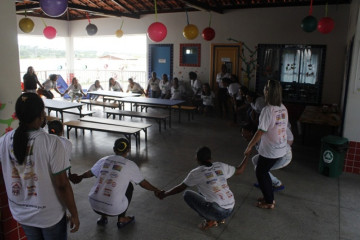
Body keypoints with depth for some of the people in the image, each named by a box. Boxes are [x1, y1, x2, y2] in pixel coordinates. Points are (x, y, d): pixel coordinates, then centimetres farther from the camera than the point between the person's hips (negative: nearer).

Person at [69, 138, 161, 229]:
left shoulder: (104, 160, 7)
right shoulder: (130, 165, -2)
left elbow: (90, 173, 24)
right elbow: (143, 183, 9)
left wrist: (79, 177, 46)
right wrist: (156, 190, 27)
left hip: (94, 205, 4)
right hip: (113, 210, -4)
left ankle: (103, 217, 29)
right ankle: (121, 219, 24)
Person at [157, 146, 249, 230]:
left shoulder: (196, 173, -6)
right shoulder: (221, 166, 5)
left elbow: (180, 188, 3)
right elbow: (239, 170, 17)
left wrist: (164, 194, 19)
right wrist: (247, 156, 33)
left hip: (216, 212, -6)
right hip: (230, 210, 7)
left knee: (187, 194, 7)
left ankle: (210, 220, 6)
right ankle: (220, 218, 19)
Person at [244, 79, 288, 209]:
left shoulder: (268, 110, -23)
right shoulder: (283, 108, 2)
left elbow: (260, 132, -21)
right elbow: (284, 127, 10)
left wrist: (249, 147, -12)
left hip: (269, 151, -8)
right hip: (281, 149, 8)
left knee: (261, 174, 12)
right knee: (264, 172, 23)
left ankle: (269, 202, 23)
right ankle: (269, 197, 35)